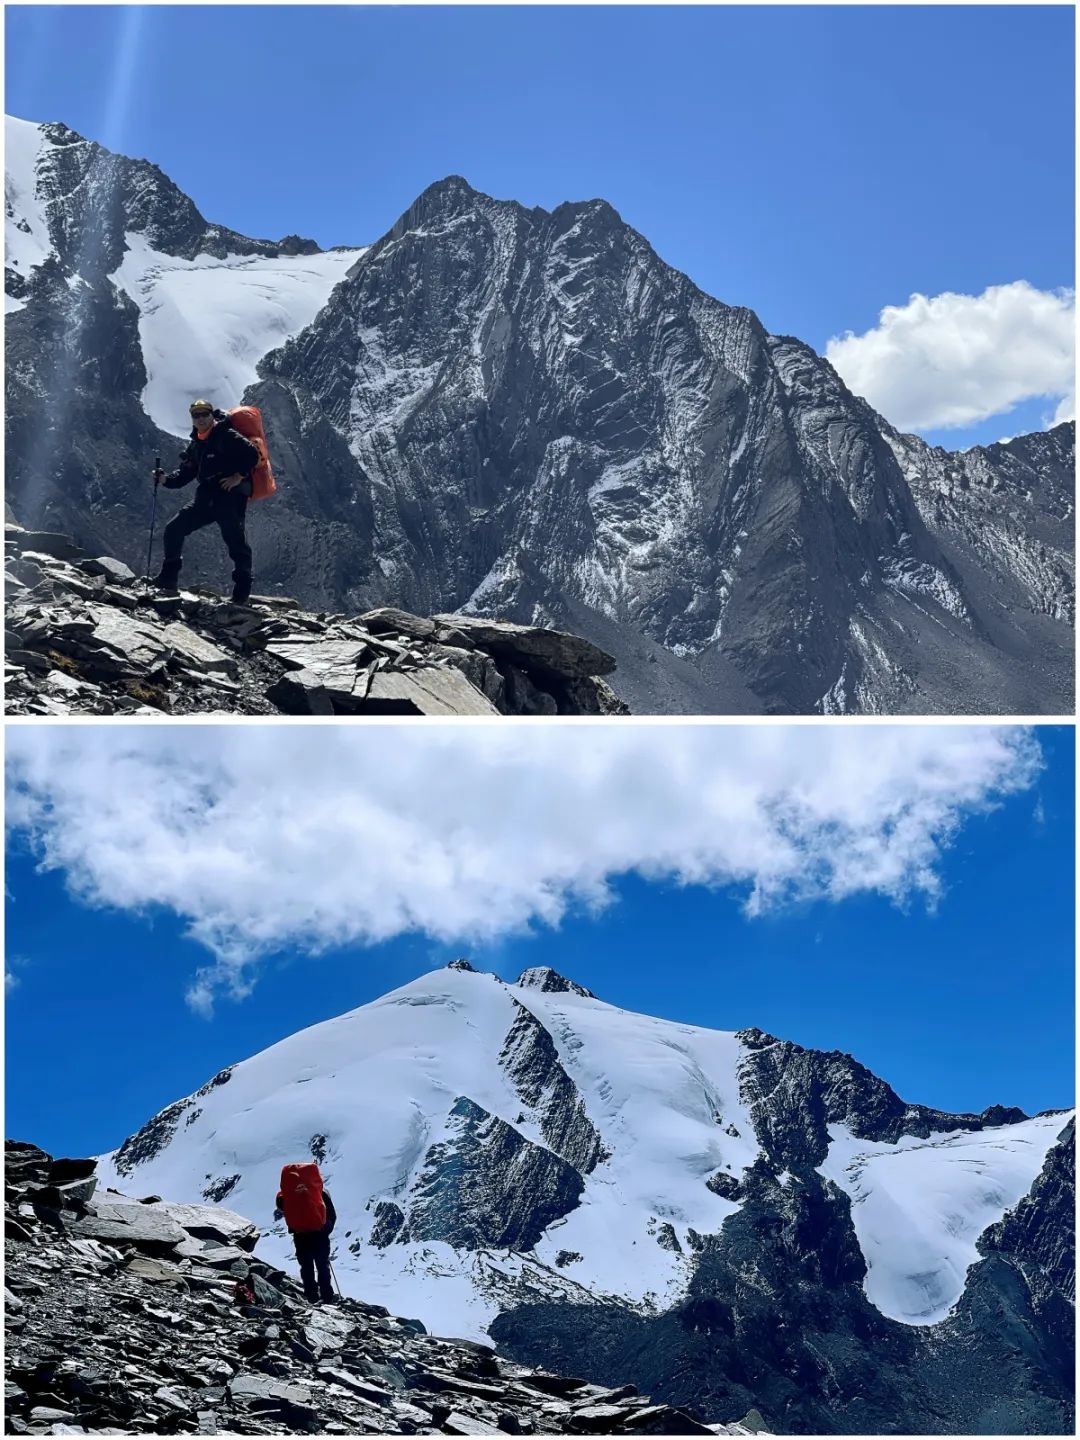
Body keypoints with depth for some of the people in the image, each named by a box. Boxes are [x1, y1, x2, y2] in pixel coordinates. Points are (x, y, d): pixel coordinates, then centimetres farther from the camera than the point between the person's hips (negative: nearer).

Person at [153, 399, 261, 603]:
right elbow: (185, 473, 19)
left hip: (231, 498, -7)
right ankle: (168, 580, 8)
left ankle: (242, 592, -3)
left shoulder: (227, 436, -7)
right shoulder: (195, 444, 17)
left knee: (235, 541, -11)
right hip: (206, 499, 7)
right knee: (173, 530, 1)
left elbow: (252, 454, -15)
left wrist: (239, 477, -17)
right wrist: (165, 480, 3)